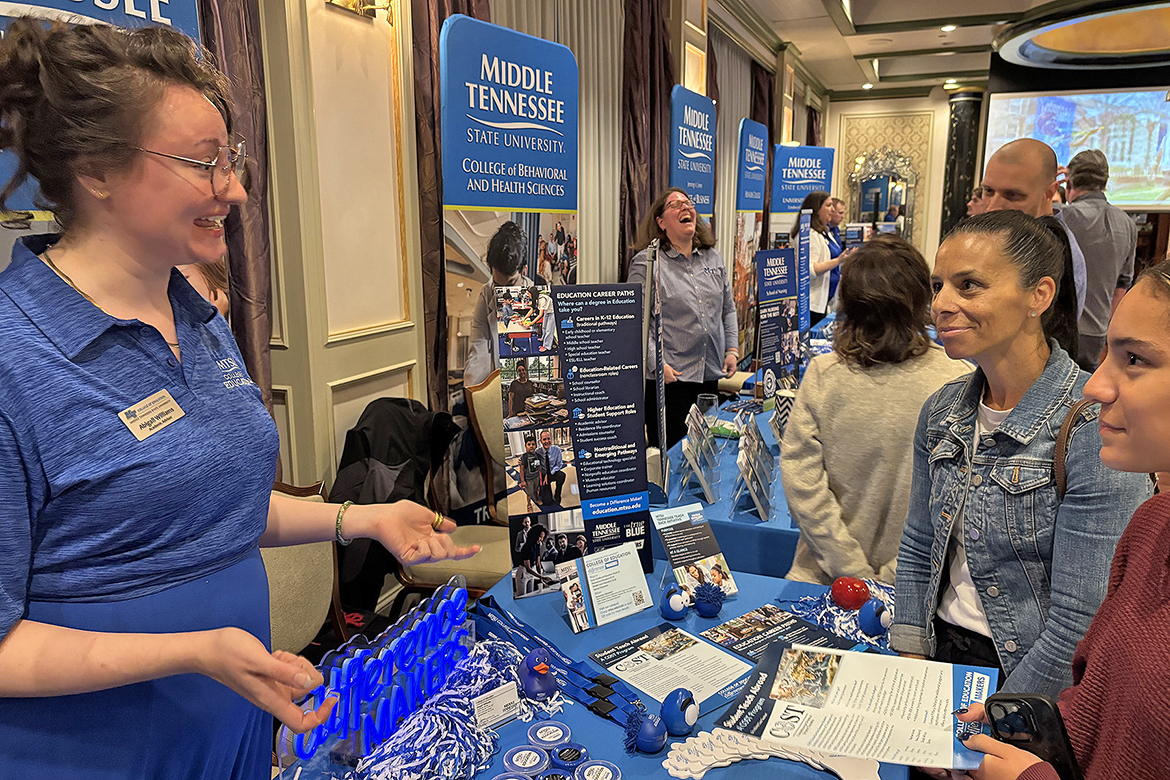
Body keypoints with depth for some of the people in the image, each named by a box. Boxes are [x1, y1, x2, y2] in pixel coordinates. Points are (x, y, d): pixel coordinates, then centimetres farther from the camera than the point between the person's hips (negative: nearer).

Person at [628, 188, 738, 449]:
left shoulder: (713, 258, 13)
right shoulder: (646, 262, -6)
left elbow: (728, 309, 20)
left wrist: (732, 350, 9)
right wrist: (657, 364, -18)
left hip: (710, 375, 6)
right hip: (669, 377, -6)